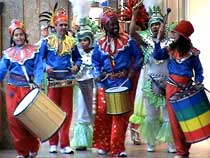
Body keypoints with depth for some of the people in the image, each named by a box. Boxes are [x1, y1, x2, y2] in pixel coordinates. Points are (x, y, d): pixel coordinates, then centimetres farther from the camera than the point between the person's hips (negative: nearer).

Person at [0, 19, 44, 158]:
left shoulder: (33, 50, 3)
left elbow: (38, 68, -6)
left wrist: (38, 82, -22)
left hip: (29, 87, -2)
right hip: (13, 88, 2)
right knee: (13, 118, -5)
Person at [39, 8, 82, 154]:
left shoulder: (71, 42, 6)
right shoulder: (47, 41, 0)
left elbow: (78, 58, 16)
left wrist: (76, 66, -5)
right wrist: (45, 66, -13)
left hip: (67, 81, 2)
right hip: (53, 81, -2)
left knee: (67, 112, 2)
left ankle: (65, 144, 7)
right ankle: (53, 143, 14)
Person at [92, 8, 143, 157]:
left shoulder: (127, 40, -2)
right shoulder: (100, 43, 5)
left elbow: (139, 56, 2)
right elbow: (96, 61, 12)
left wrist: (134, 69, -9)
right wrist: (97, 74, -5)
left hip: (123, 82, -2)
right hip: (105, 83, 2)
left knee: (121, 115, 1)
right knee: (102, 114, 3)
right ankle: (103, 145, 18)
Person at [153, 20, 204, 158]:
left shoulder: (192, 52, -2)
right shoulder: (170, 49, 8)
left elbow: (198, 70, 2)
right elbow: (157, 56, -4)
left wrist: (198, 84, -12)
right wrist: (159, 38, -6)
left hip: (186, 88, -3)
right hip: (172, 86, 3)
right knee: (175, 118, 3)